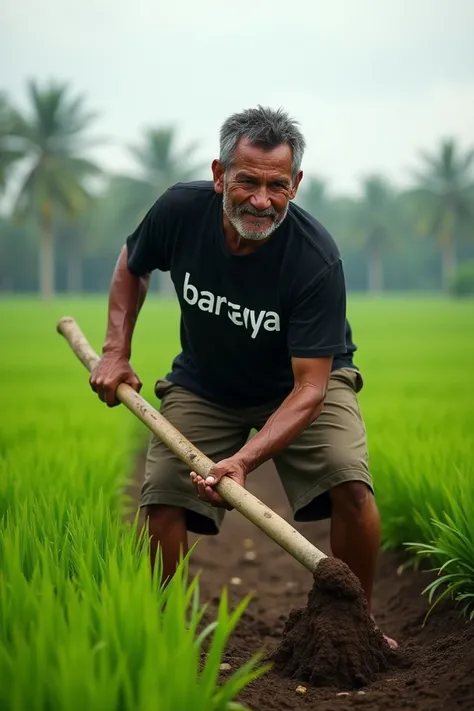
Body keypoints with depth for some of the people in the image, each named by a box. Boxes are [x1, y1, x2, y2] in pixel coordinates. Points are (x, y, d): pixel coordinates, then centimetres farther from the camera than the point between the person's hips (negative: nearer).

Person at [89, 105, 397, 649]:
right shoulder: (181, 210, -23)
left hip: (298, 384, -2)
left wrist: (244, 460, -44)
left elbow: (309, 387, -32)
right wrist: (115, 351, -7)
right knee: (162, 497, -16)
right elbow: (132, 265, 3)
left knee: (350, 489, -24)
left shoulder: (317, 258, -32)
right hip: (203, 382, 2)